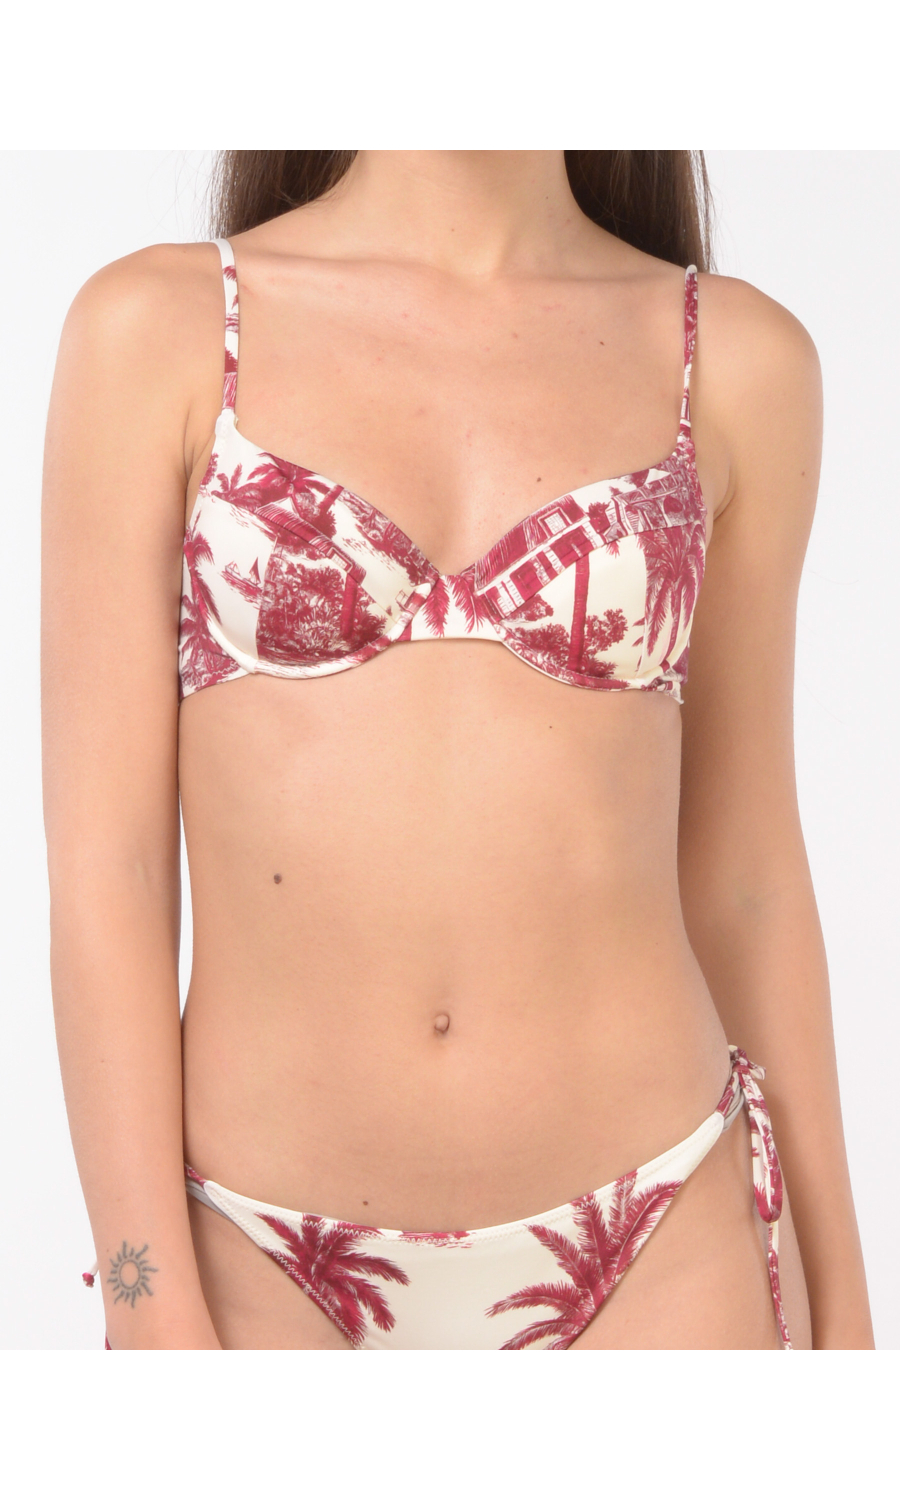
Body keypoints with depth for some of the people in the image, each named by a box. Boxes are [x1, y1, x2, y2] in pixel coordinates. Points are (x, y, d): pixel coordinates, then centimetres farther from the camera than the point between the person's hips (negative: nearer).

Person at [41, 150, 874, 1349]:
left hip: (657, 1255, 1)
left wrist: (839, 1297, 10)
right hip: (273, 1274, -1)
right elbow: (101, 857, -6)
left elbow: (741, 864, 7)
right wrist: (159, 1325, -9)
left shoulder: (736, 357, 1)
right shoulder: (153, 329, -4)